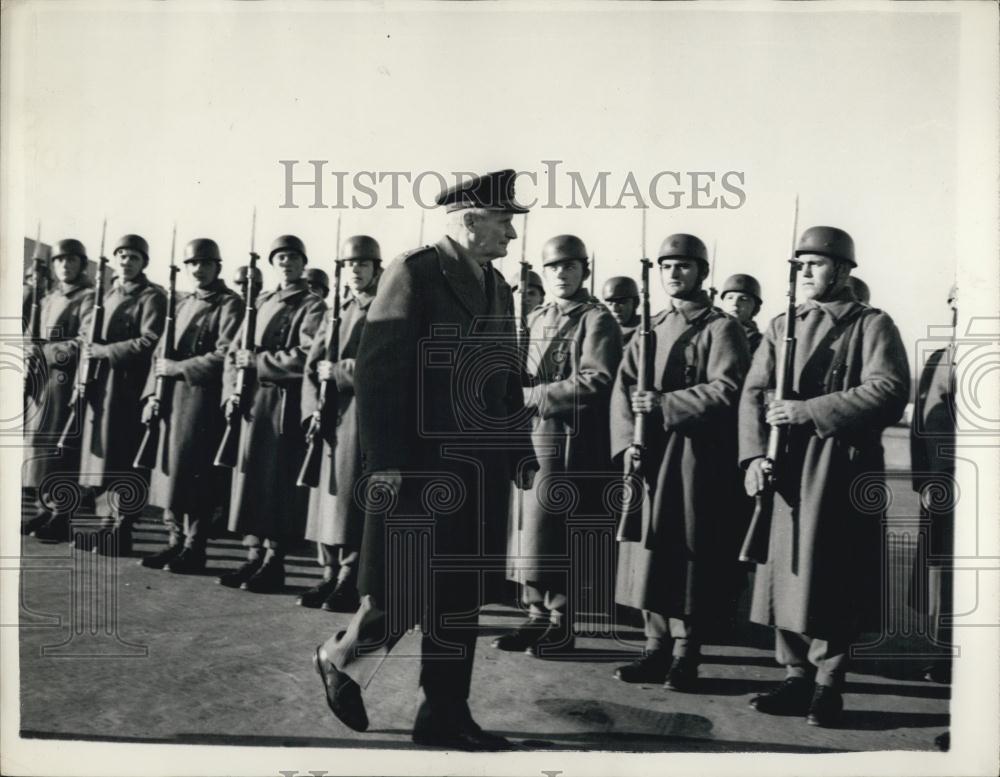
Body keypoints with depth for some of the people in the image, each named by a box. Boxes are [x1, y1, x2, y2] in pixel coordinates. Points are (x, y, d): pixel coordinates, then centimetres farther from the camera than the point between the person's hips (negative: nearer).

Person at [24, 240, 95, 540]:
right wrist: (31, 355, 4)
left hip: (65, 383, -8)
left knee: (60, 448, -6)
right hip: (41, 382, 8)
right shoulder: (47, 300, 20)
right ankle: (44, 510, 17)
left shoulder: (88, 298, -5)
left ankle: (60, 517, -1)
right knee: (38, 445, 8)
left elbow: (84, 344, -14)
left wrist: (44, 351, -17)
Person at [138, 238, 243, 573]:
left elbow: (224, 356, -14)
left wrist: (177, 367, -12)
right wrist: (153, 394, 5)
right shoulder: (182, 304, 19)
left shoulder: (230, 304, -4)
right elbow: (161, 353, 17)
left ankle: (193, 548, 5)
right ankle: (176, 541, 19)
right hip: (171, 399, 7)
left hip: (203, 400, -7)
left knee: (195, 476, -4)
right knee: (169, 471, 9)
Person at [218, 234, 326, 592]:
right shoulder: (261, 302, 19)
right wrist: (232, 389, 2)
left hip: (286, 408, -6)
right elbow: (234, 350, 17)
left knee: (279, 484, -4)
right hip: (252, 403, 6)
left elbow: (305, 358, -15)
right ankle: (254, 555, 16)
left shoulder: (312, 307, -1)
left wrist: (256, 360, -13)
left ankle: (274, 562, 4)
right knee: (249, 478, 7)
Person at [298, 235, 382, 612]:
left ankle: (350, 584, 1)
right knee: (327, 497, 8)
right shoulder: (336, 312, 18)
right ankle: (330, 576, 17)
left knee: (354, 502, -5)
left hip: (363, 418, -6)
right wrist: (314, 409, -3)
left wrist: (337, 372, -13)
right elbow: (313, 364, 11)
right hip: (330, 420, 6)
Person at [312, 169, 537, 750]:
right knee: (404, 589, -1)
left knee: (462, 594, 10)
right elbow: (377, 371, -14)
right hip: (420, 463, -7)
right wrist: (385, 461, -19)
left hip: (481, 465, 7)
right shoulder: (414, 273, -9)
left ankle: (445, 714, 20)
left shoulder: (498, 288, 15)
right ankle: (342, 658, 27)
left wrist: (521, 453, 12)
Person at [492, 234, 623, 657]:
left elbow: (594, 383, -15)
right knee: (528, 532, 9)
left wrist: (533, 395, -15)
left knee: (556, 538, -4)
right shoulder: (534, 319, 19)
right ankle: (538, 617, 19)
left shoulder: (596, 320, -4)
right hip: (528, 438, 7)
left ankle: (560, 625, 8)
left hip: (569, 443, -7)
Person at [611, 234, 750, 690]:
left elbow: (726, 390, -13)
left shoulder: (721, 328, -1)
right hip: (649, 458, 6)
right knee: (649, 551, 7)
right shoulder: (650, 329, 17)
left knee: (688, 554, -2)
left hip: (697, 459, -6)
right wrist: (629, 439, -6)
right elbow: (623, 386, 9)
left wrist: (664, 404, -18)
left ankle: (685, 656, 7)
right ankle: (657, 648, 16)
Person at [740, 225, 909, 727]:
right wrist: (754, 455, -10)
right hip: (786, 470, 5)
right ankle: (797, 677, 18)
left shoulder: (873, 326, 1)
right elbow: (753, 393, 5)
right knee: (786, 572, 7)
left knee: (831, 580, 0)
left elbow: (888, 392, -14)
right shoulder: (781, 327, 15)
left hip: (842, 472, -4)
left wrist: (808, 411, -17)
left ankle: (827, 685, 13)